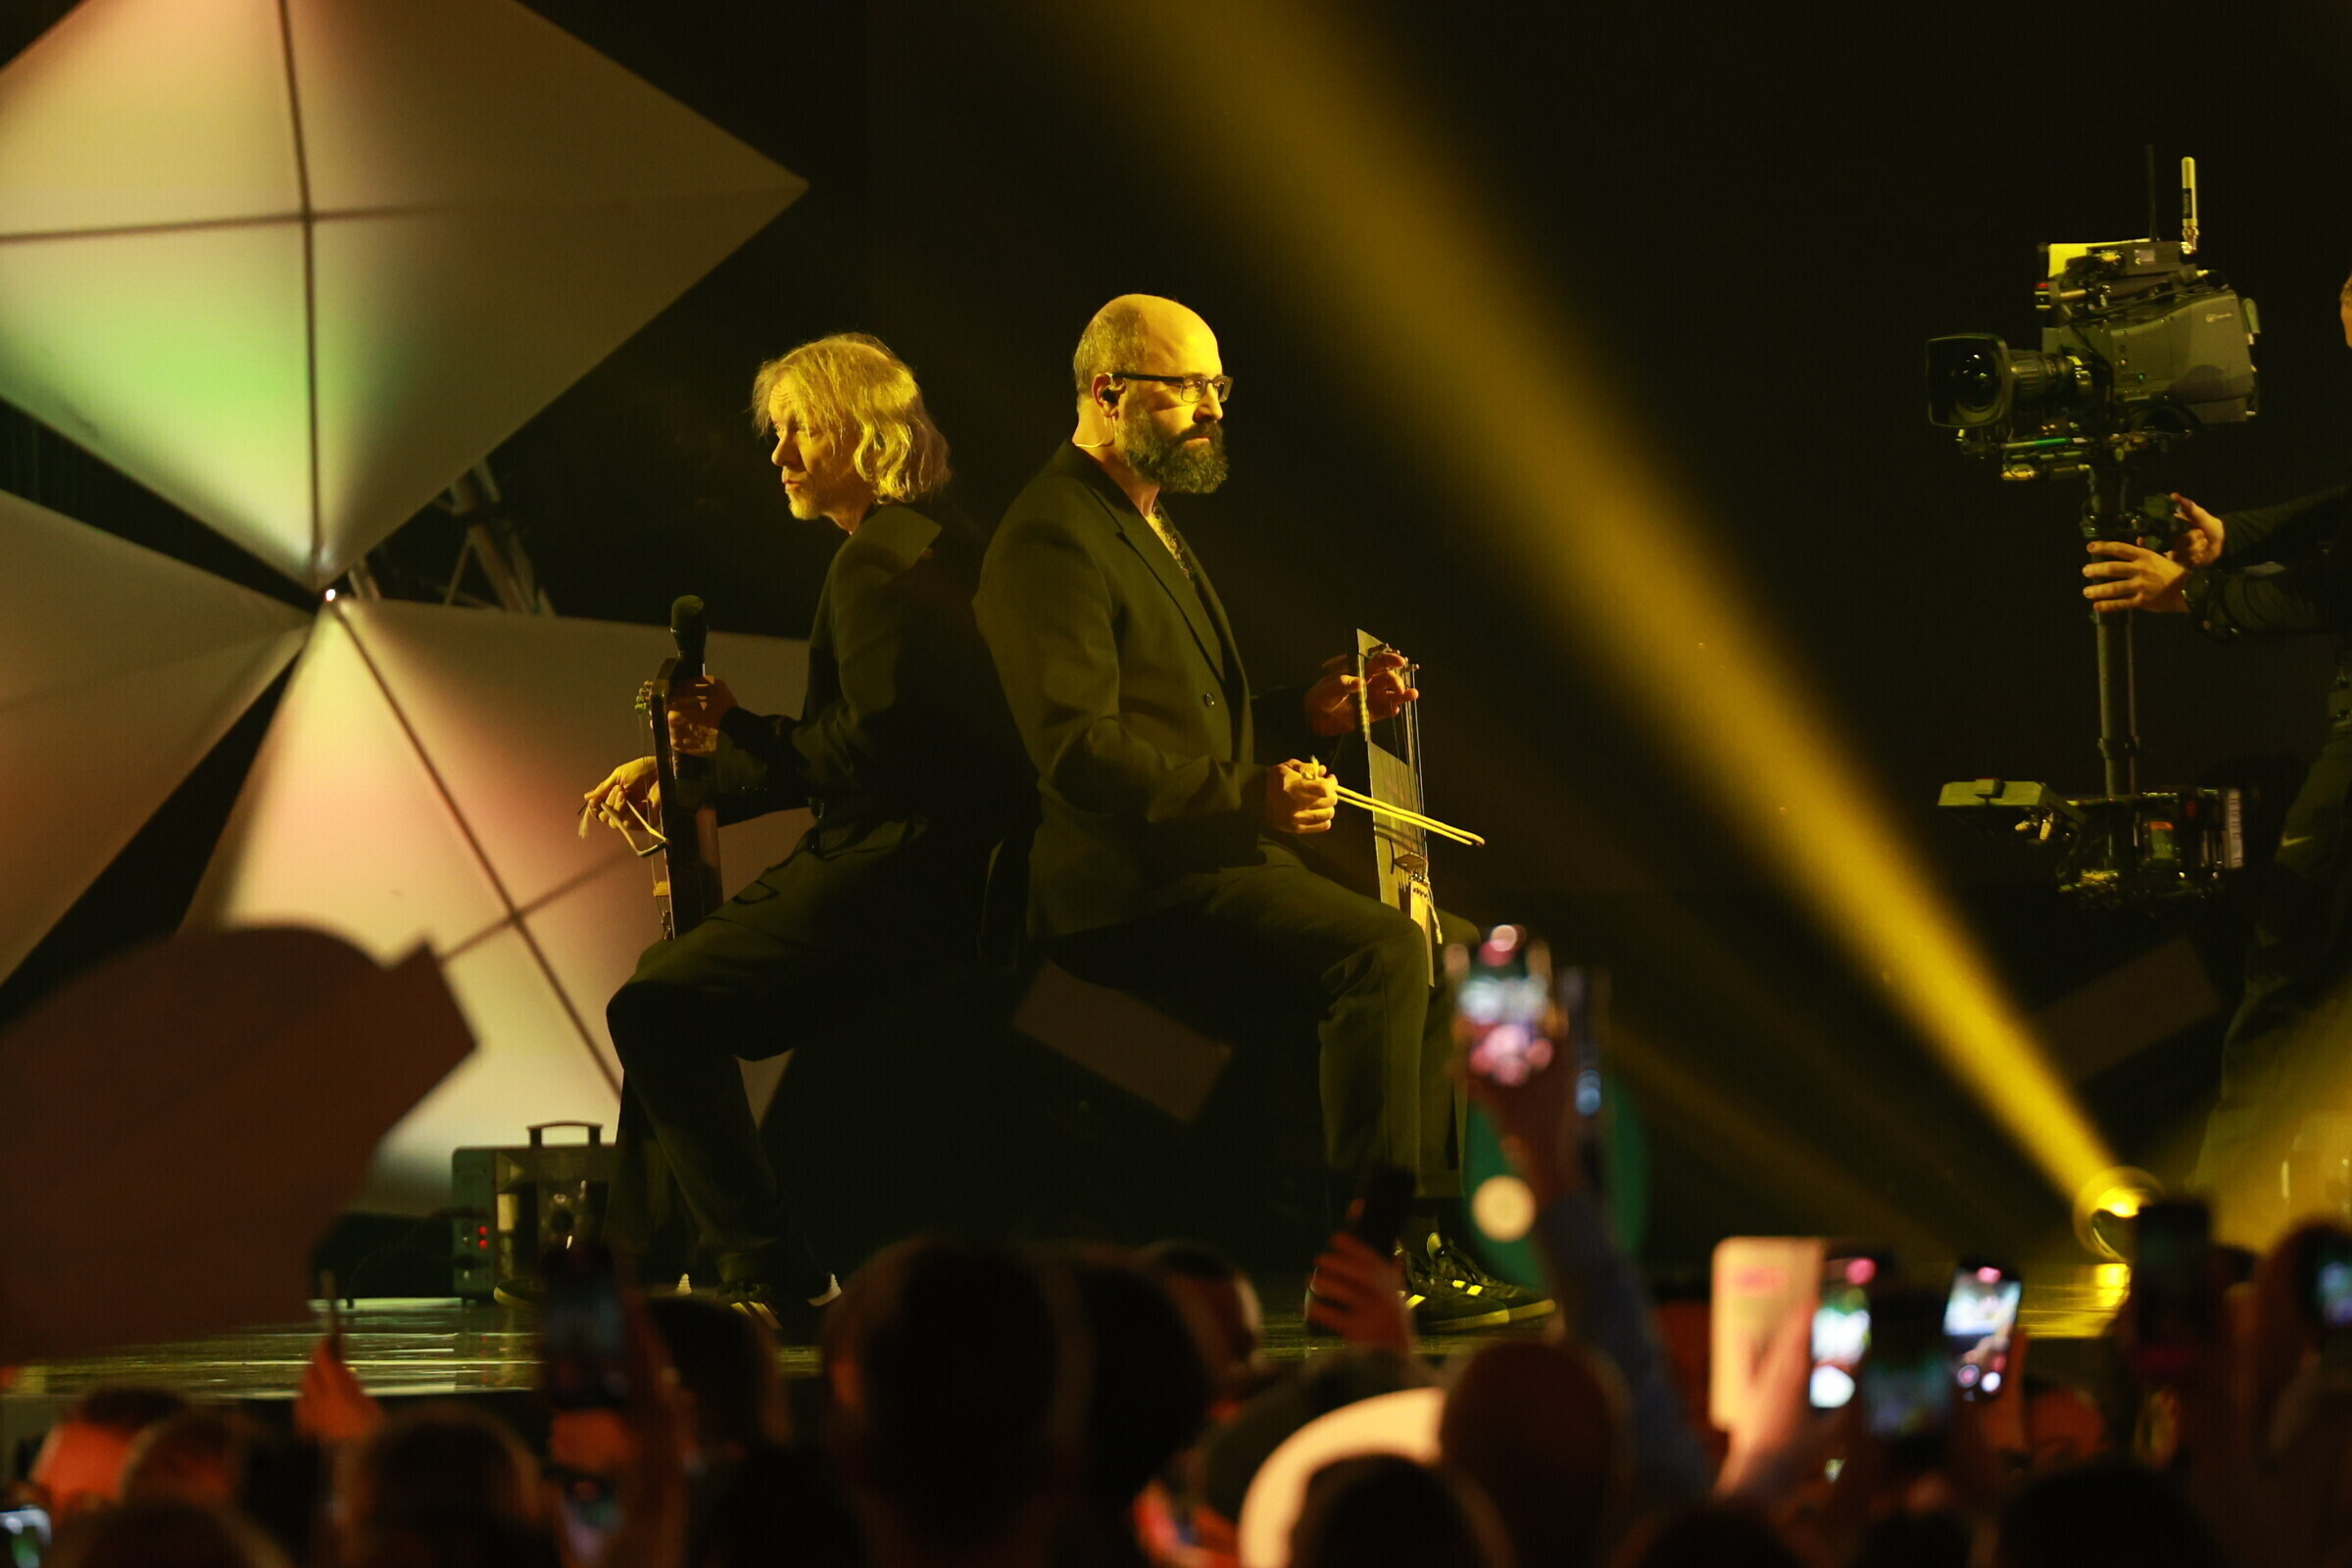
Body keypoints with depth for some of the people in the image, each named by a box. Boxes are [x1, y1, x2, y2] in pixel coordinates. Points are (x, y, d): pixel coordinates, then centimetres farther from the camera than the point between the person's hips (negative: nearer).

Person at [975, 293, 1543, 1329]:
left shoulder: (1148, 530, 23)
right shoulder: (1052, 540, -12)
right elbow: (1076, 746, -23)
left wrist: (1307, 714, 13)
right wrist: (1249, 799, -29)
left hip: (1205, 856, 11)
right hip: (1124, 884, -11)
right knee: (1380, 950, -25)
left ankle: (1431, 1238, 2)